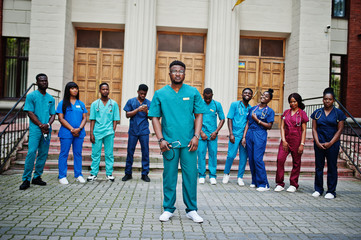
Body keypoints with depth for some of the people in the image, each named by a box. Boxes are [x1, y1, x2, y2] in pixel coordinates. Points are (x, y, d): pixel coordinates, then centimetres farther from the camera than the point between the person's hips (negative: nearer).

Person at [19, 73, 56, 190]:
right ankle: (26, 179, -4)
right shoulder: (31, 96, 2)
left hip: (47, 130, 5)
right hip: (35, 129, -4)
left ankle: (37, 177, 16)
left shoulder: (51, 98, 14)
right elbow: (30, 113, -4)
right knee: (31, 152, -11)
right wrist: (41, 125, -13)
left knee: (43, 154, 6)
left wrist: (48, 125, -6)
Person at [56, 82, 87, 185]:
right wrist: (72, 129, -12)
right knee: (64, 154, 1)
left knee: (78, 154, 8)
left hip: (79, 133, 3)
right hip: (66, 133, -3)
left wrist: (79, 129, -9)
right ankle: (62, 176, 10)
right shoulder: (62, 103, 3)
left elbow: (84, 118, 8)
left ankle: (78, 175, 17)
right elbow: (61, 119, -4)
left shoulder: (81, 104, 13)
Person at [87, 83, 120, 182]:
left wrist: (113, 131, -3)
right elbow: (92, 120, 7)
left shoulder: (114, 104, 7)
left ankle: (109, 174, 12)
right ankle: (94, 174, 12)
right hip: (97, 132, 1)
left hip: (109, 132, 0)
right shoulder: (95, 104, 8)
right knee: (95, 154, 3)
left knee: (109, 154, 4)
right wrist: (91, 133, -1)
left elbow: (115, 120, 7)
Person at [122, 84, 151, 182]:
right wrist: (138, 110, -13)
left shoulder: (149, 103, 7)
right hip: (133, 131, 0)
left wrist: (146, 111, -14)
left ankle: (145, 174, 11)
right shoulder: (131, 101, 6)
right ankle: (128, 173, 15)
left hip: (144, 131, 0)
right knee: (130, 152, 4)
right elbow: (127, 115, 0)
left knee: (145, 152, 2)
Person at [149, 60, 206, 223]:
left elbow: (199, 115, 7)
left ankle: (191, 210, 19)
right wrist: (161, 139, -6)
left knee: (190, 175, 4)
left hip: (189, 142, 0)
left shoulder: (193, 92, 7)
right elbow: (155, 117, 4)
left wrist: (196, 136, -4)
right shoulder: (160, 94, 5)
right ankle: (168, 209, 21)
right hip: (169, 142, 0)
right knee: (169, 176, 6)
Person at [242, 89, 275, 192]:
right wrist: (244, 136, 7)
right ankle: (254, 181, 17)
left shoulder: (270, 111, 4)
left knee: (258, 159, -12)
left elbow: (269, 126, -3)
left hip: (260, 135, -5)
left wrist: (257, 120, -9)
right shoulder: (253, 109, 15)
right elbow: (248, 123, 13)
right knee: (251, 159, 5)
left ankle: (263, 184, -5)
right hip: (250, 134, 5)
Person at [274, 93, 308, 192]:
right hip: (285, 140, 3)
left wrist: (302, 144, -8)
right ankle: (280, 184, 1)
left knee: (296, 163, 5)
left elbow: (304, 130, -1)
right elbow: (282, 127, 8)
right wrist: (283, 140, -3)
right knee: (280, 159, -9)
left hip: (296, 140, -2)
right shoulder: (286, 112, 11)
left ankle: (293, 185, 19)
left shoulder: (302, 113, 2)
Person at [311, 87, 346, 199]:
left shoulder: (339, 113, 3)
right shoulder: (317, 113, 8)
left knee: (332, 168, 3)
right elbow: (314, 129, 6)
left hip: (332, 144, -2)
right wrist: (317, 142, -7)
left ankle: (331, 191, 14)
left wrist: (330, 143, -10)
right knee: (319, 167, 7)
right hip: (319, 143, 2)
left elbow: (339, 130, -1)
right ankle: (318, 189, 18)